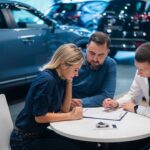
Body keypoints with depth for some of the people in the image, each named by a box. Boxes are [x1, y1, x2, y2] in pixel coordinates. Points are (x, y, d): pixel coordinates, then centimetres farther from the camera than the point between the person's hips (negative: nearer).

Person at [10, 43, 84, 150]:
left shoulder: (59, 78, 1)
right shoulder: (47, 80, -25)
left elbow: (64, 108, 0)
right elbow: (40, 116, -24)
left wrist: (69, 82, -7)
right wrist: (71, 115, -18)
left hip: (38, 132, 8)